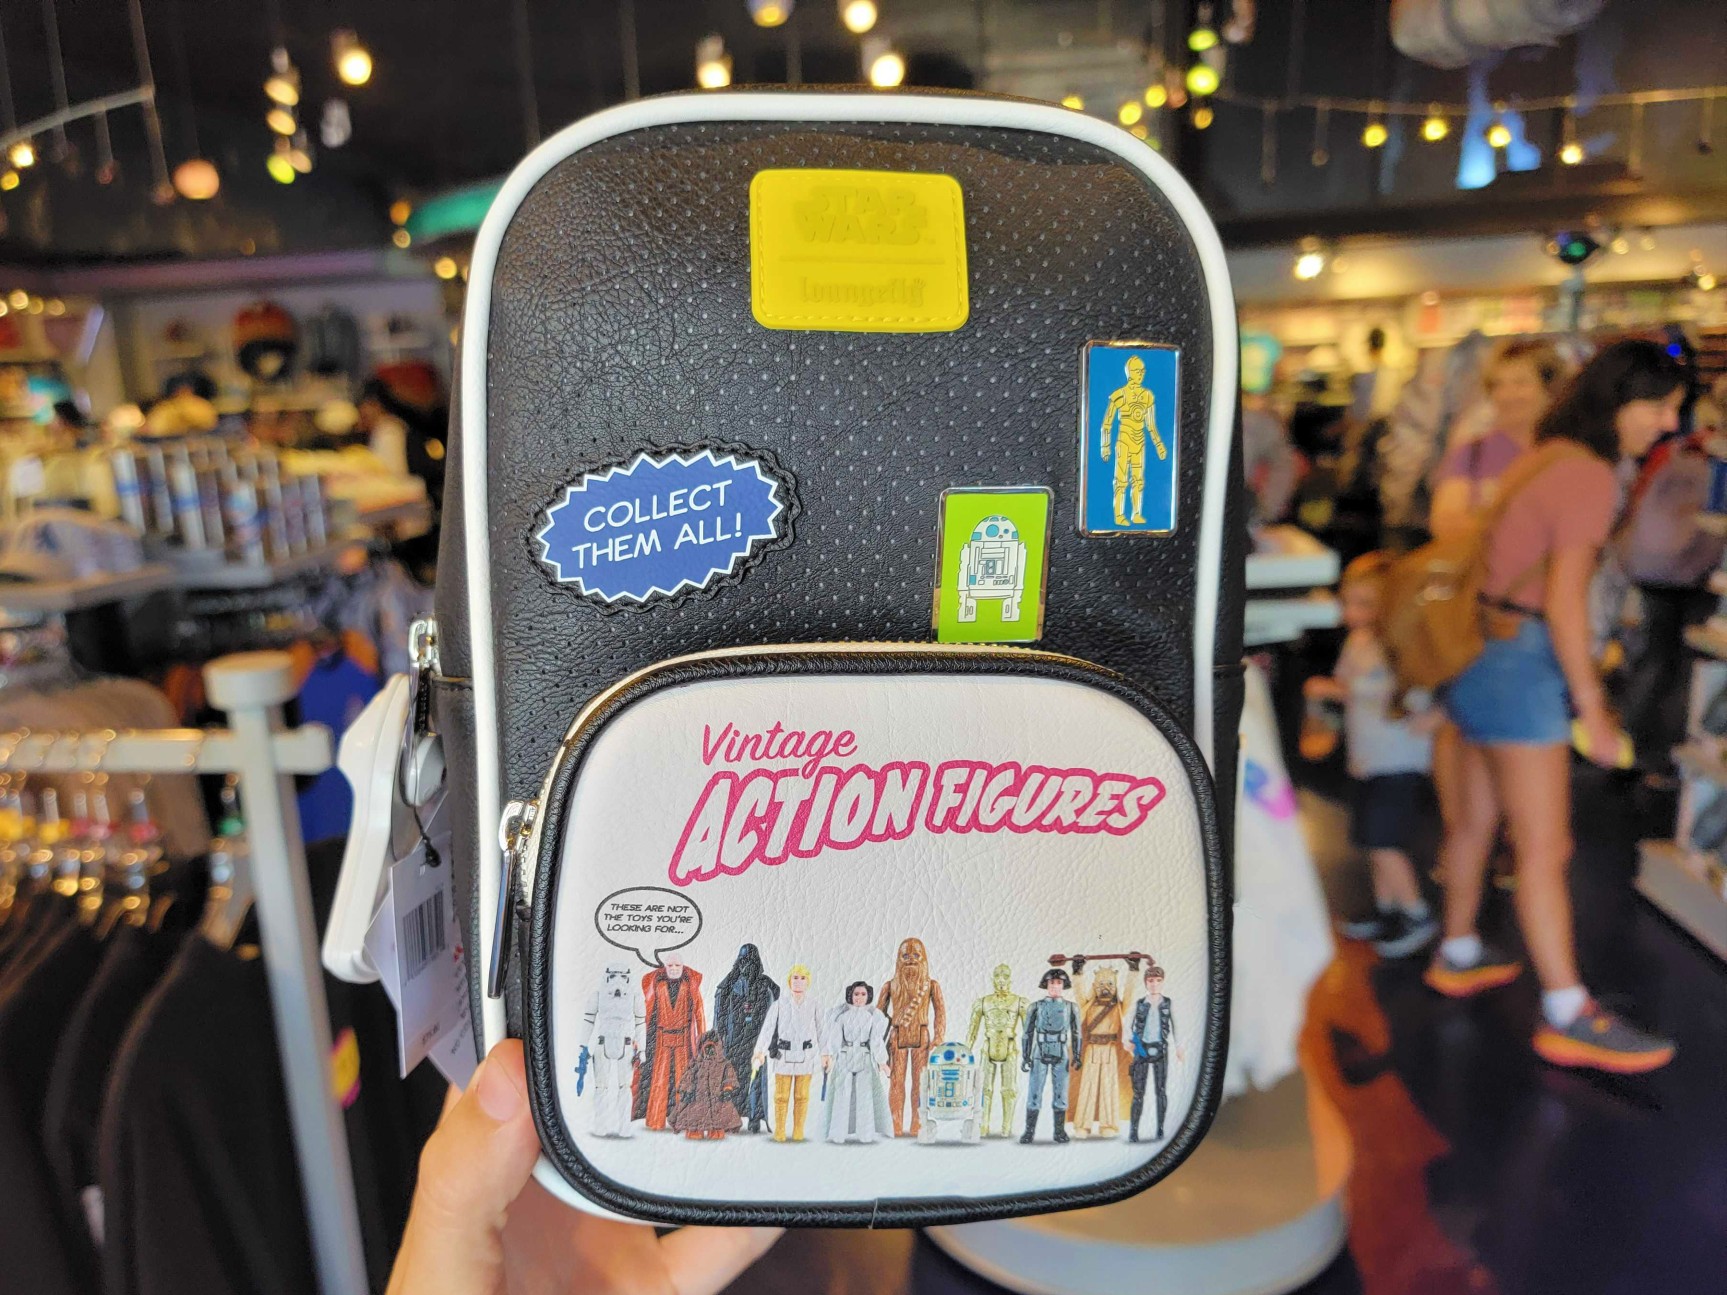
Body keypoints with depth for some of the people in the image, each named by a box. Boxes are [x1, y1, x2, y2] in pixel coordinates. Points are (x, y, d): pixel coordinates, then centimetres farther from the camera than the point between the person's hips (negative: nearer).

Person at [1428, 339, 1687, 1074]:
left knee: (1476, 819, 20)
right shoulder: (1589, 475, -15)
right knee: (1544, 849, -2)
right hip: (1521, 663, -10)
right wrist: (1591, 708, -15)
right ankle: (1568, 1019, 8)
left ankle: (1458, 956, 34)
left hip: (1485, 649, 10)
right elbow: (1564, 602, -20)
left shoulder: (1546, 457, 12)